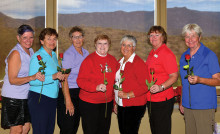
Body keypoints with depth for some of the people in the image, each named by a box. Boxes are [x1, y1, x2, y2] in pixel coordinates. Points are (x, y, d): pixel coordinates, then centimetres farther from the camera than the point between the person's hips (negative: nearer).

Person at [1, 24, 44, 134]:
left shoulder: (30, 51, 8)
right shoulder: (16, 54, -16)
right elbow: (12, 80, -21)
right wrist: (32, 77, -33)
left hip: (25, 96, 7)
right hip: (13, 97, -7)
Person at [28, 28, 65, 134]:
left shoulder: (54, 55, 12)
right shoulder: (37, 57, -12)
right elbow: (32, 81, -21)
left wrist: (60, 75, 9)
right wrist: (53, 77, -28)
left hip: (52, 99, 8)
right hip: (39, 98, -8)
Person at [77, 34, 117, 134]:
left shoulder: (113, 60, 7)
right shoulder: (89, 60, -9)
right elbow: (80, 81, -14)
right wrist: (96, 87, -27)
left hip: (107, 102, 5)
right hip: (89, 103, -5)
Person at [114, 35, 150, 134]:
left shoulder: (138, 63, -11)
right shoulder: (120, 62, 13)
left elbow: (145, 86, -16)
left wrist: (128, 95, -22)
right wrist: (116, 103, 18)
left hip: (134, 107, -7)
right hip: (121, 106, 7)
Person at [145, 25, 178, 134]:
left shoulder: (167, 53, -13)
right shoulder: (152, 53, 14)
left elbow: (174, 76, -18)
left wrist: (161, 87, -31)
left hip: (163, 100, -9)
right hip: (150, 99, 9)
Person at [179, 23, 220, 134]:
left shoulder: (209, 55, -6)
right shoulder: (184, 56, 11)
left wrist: (199, 80, -25)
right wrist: (182, 102, 15)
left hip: (204, 106, -5)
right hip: (188, 105, 5)